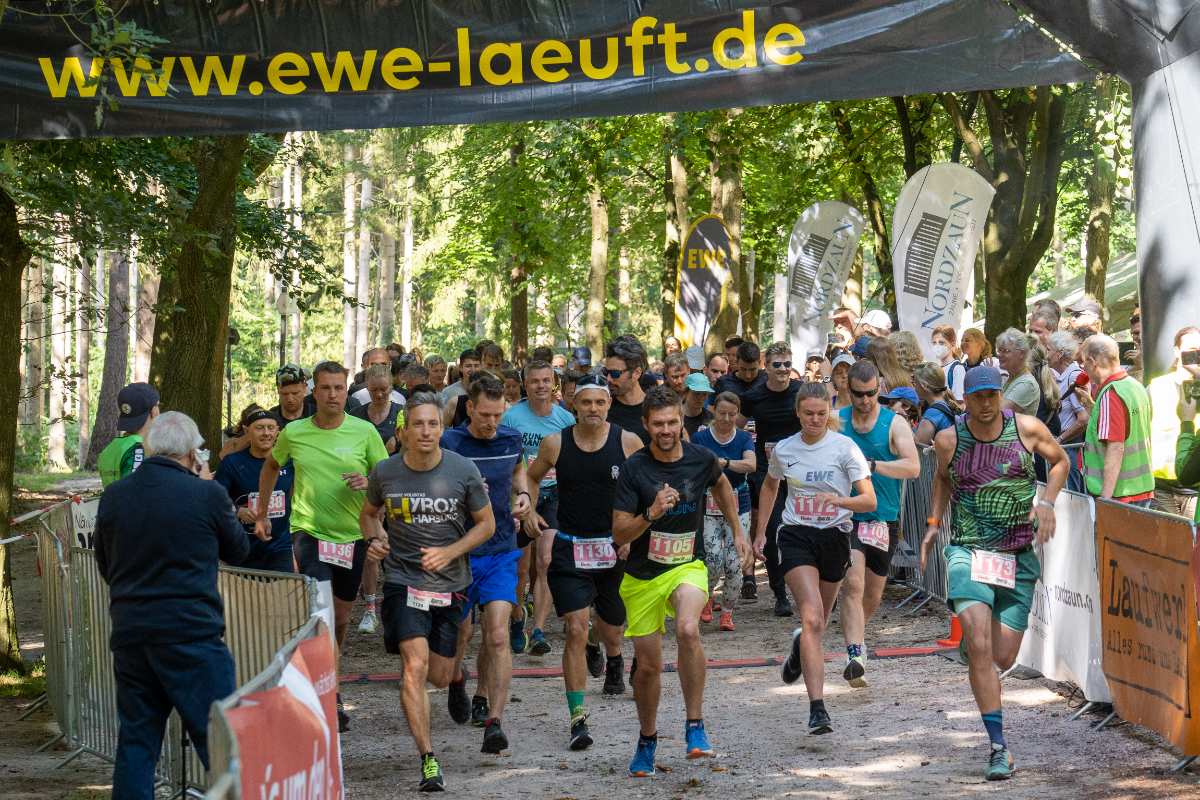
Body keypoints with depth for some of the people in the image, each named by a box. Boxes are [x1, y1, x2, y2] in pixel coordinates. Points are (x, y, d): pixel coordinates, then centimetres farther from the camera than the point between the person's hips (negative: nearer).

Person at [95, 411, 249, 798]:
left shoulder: (113, 496, 4)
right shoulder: (206, 494, -9)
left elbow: (105, 566, 14)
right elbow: (238, 551, 8)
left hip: (129, 633, 5)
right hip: (191, 633, -5)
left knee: (136, 741, 11)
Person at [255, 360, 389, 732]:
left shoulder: (365, 432, -4)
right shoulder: (294, 433, -2)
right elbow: (271, 466, 17)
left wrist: (369, 482, -20)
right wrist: (262, 514, 20)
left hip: (352, 535, 2)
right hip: (309, 531, -2)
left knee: (341, 620, 15)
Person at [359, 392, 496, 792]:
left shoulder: (463, 471, -8)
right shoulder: (385, 473, -5)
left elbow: (486, 523, 2)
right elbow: (369, 512, 14)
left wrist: (449, 553, -13)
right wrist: (374, 540, -7)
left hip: (450, 583, 1)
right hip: (403, 579, -1)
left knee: (439, 678, 10)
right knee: (415, 665, -20)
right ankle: (429, 760, -20)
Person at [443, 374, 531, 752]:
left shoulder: (511, 439, 2)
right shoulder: (449, 444, -12)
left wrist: (523, 493, 5)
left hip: (501, 553, 2)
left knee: (498, 636, -12)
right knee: (460, 632, 12)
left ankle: (492, 720, -10)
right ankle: (456, 680, 47)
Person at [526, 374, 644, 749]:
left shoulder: (628, 442, -5)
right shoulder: (555, 443, -4)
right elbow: (529, 479, 15)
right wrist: (529, 512, 3)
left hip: (615, 546, 1)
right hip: (569, 548, -1)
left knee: (611, 629, 17)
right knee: (576, 630, -14)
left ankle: (613, 660, 56)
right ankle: (578, 720, -13)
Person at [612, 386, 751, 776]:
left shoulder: (701, 459, -6)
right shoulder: (634, 469, -13)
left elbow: (722, 485, 20)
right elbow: (619, 534, -13)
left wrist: (737, 532, 21)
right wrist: (651, 514, -29)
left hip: (687, 566, 0)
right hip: (642, 574, 0)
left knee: (688, 630, -32)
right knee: (647, 665, 8)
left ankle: (695, 725, -20)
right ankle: (647, 740, 34)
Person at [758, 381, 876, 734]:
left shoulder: (845, 447, -6)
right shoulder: (783, 450, 2)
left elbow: (870, 500, -9)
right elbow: (770, 486, 24)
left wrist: (840, 500, -29)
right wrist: (760, 531, 23)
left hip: (835, 536, 1)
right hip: (796, 536, -1)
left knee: (818, 621, 16)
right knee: (812, 618, -19)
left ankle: (800, 648, 55)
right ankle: (817, 708, -26)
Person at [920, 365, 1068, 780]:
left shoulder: (1027, 429, -4)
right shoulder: (949, 439, -2)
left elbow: (1059, 460, 14)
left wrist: (1047, 501, -1)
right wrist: (934, 521, 10)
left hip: (1019, 555, 1)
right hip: (968, 551, -1)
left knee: (1003, 657, 4)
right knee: (979, 646, -19)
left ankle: (970, 640, 43)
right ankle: (999, 746, -16)